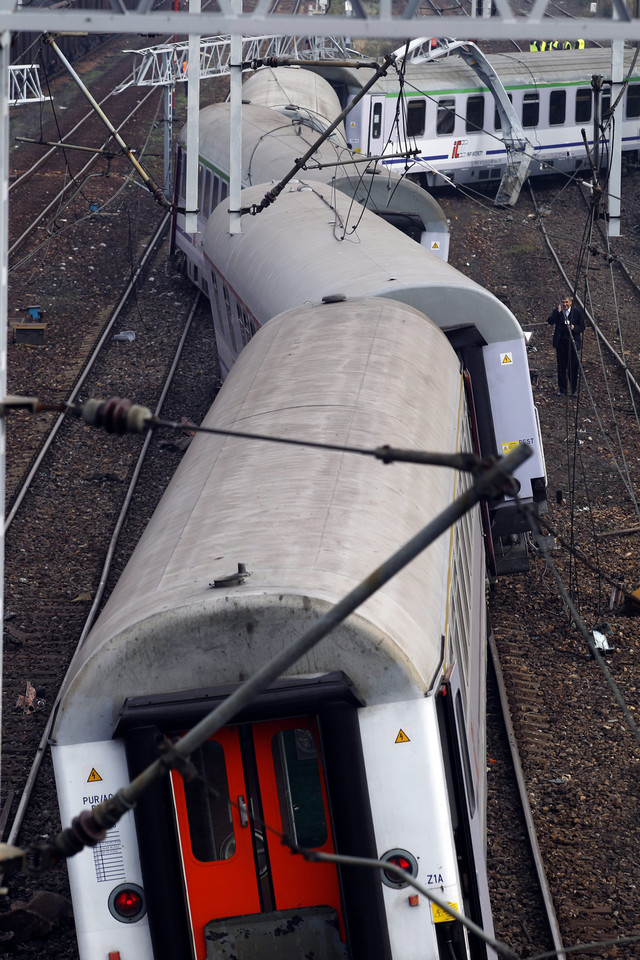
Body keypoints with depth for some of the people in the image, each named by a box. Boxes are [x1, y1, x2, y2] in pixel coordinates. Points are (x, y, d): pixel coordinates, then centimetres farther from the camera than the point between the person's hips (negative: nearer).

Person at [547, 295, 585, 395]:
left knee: (573, 366, 0)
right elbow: (549, 321, -12)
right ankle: (562, 390, 13)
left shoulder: (577, 312, 2)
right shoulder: (557, 311, 3)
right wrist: (558, 312, -20)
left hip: (573, 342, -1)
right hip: (560, 342, 1)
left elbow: (582, 327, 4)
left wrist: (574, 328, -16)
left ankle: (574, 389, 13)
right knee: (561, 366, 6)